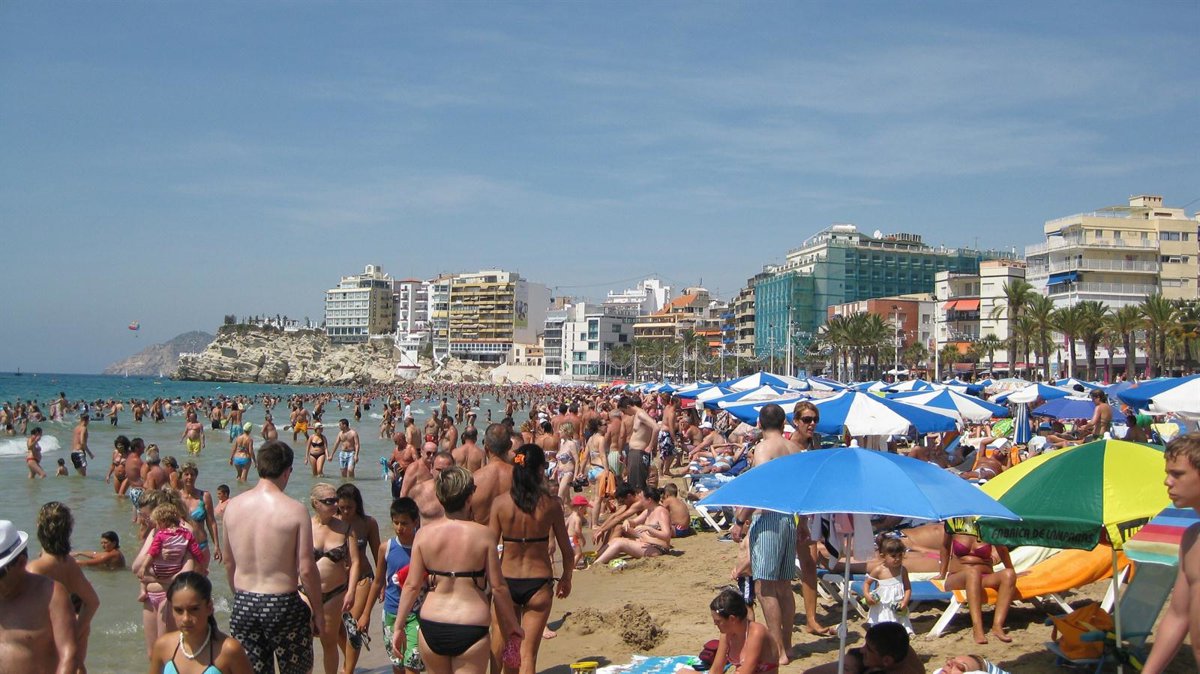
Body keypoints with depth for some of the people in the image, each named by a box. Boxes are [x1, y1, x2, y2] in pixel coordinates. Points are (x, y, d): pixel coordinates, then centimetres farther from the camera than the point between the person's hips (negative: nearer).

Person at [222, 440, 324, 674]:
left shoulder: (233, 506, 0)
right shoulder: (295, 510, -14)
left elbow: (228, 561, 10)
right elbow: (306, 569, -13)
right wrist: (318, 610, -1)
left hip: (243, 605, 4)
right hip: (283, 604, -4)